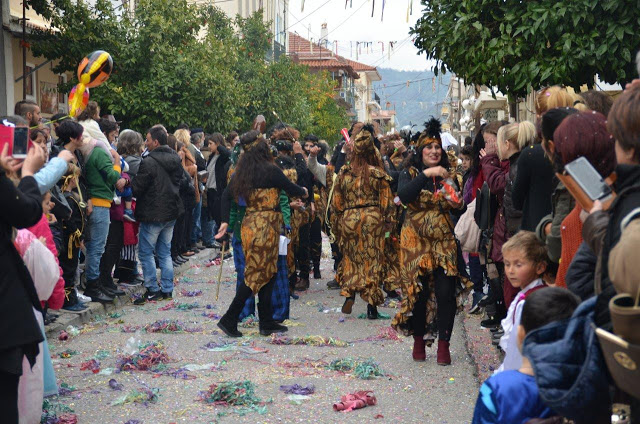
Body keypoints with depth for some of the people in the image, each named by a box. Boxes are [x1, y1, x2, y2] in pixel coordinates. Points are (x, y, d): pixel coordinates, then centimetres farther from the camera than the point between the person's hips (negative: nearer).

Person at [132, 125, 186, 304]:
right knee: (165, 252, 15)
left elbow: (137, 188, -16)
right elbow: (182, 182, 17)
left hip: (153, 214, -8)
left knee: (146, 252, 3)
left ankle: (152, 290, 3)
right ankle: (167, 289, 17)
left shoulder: (149, 162, -19)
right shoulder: (176, 159, 5)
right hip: (171, 212, 8)